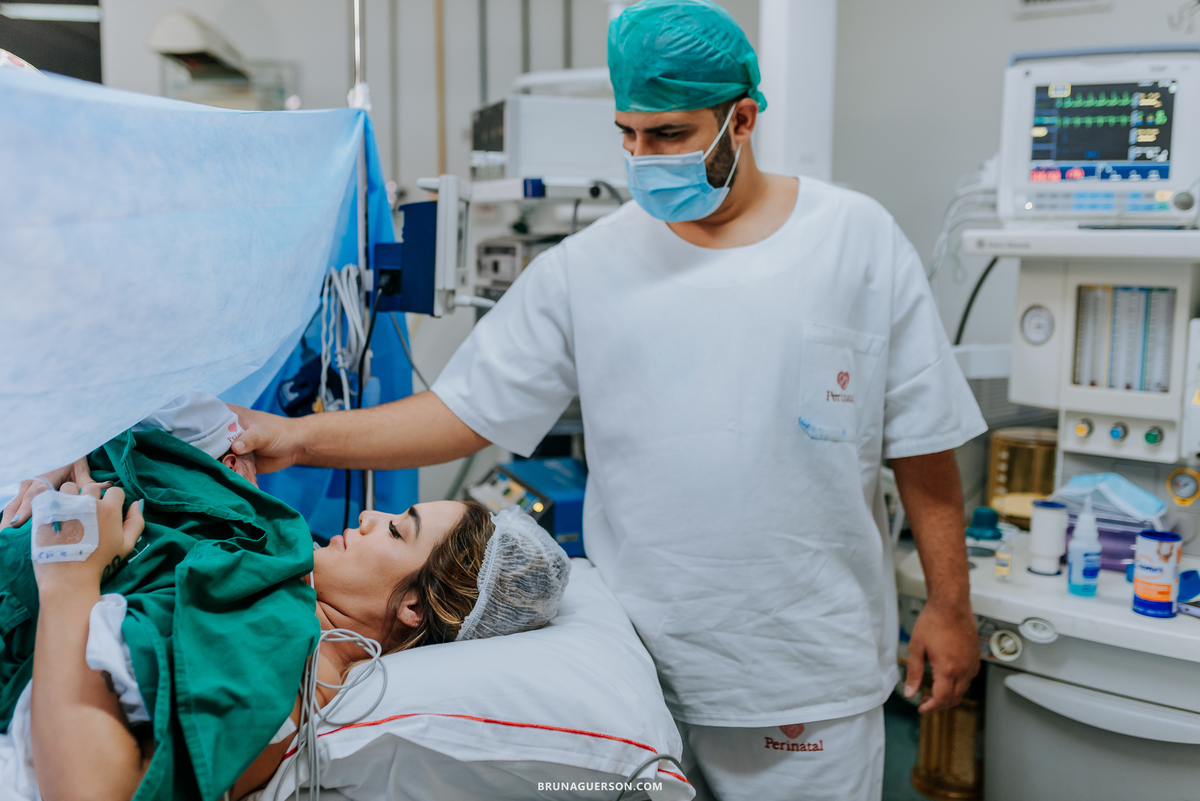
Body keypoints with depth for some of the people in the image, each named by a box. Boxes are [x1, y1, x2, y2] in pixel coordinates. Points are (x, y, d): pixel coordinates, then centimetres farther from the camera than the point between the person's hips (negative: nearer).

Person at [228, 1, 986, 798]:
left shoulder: (859, 240, -4)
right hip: (635, 667, 1)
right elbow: (465, 411, -1)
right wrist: (297, 438, -10)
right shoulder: (587, 266, -1)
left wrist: (950, 606, 2)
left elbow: (922, 444, 0)